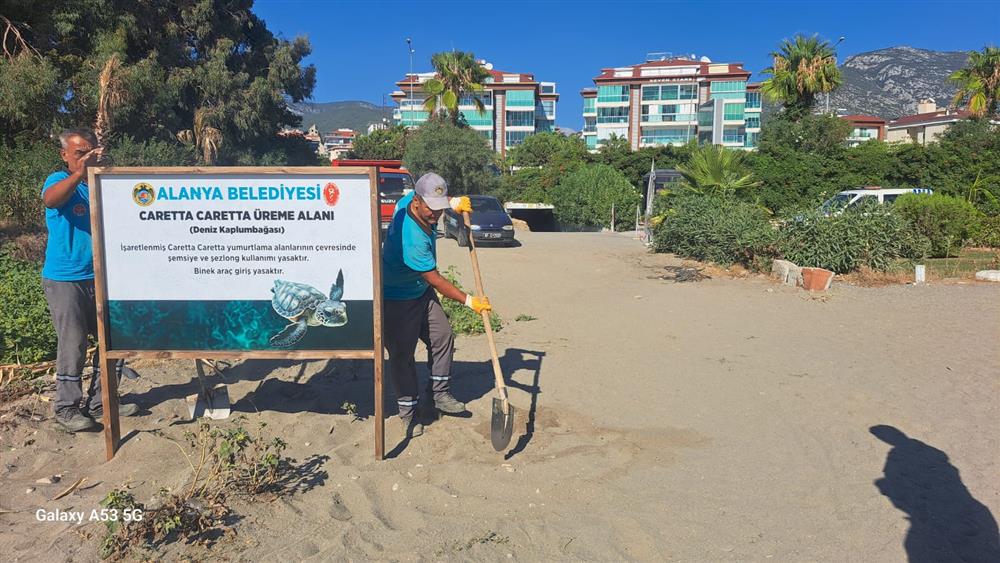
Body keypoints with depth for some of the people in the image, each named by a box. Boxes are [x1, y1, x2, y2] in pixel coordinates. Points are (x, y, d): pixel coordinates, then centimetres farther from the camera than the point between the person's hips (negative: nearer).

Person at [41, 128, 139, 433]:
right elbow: (49, 199, -33)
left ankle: (99, 402, 21)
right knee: (73, 344, -3)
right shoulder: (60, 181, -7)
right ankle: (67, 408, 11)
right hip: (65, 279, -5)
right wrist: (79, 173, -45)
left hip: (100, 277, 6)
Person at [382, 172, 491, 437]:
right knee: (402, 353, -2)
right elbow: (435, 280, -27)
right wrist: (469, 301, -20)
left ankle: (440, 394, 25)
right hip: (397, 300, -9)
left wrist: (454, 202, 0)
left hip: (422, 291, 9)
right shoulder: (411, 237, -35)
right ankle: (408, 412, 13)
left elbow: (438, 201, 18)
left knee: (443, 336, 9)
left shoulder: (407, 200, -11)